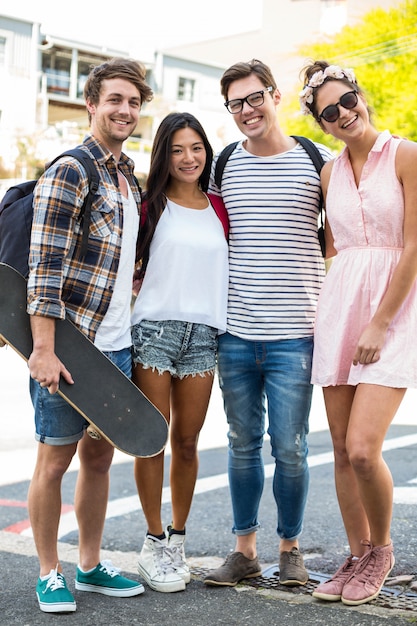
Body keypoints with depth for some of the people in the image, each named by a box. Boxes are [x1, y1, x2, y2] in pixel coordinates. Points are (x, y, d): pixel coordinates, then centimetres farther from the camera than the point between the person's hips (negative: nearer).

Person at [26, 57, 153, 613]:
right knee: (56, 458, 2)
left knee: (99, 456, 14)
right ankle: (50, 574, 15)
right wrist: (43, 350, -21)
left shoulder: (129, 179, 15)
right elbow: (45, 266, -17)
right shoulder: (69, 172, -11)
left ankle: (90, 565, 26)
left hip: (116, 344, 8)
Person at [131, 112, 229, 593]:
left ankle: (177, 539, 20)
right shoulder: (151, 204, 3)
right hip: (153, 327, -3)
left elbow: (228, 268, 19)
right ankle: (154, 543, 11)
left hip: (202, 332, 3)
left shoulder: (218, 210, 12)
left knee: (187, 441, 7)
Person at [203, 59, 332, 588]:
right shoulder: (223, 166, 8)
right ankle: (244, 549, 22)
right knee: (243, 444, 10)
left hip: (293, 334, -3)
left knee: (289, 448, 2)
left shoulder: (319, 162, 0)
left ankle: (290, 548, 21)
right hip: (235, 331, 3)